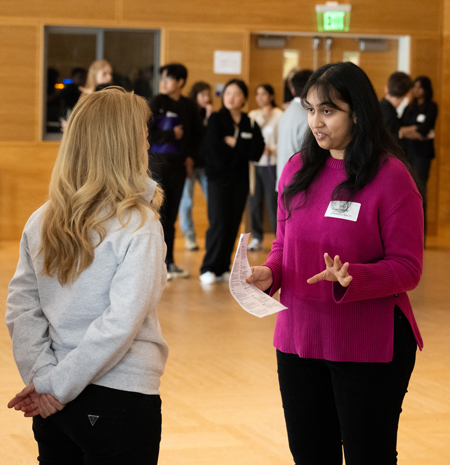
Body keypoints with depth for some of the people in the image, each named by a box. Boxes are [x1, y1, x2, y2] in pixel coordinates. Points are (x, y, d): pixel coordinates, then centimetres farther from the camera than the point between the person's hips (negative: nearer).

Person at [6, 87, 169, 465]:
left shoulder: (43, 221, 3)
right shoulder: (138, 225, -13)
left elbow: (21, 310, -1)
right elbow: (121, 322, -20)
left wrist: (42, 376, -6)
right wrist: (56, 385, -14)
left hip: (57, 406, 6)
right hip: (121, 400, -5)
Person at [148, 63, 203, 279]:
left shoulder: (188, 106, 6)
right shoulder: (157, 102, -7)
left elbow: (196, 133, 18)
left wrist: (190, 156, 6)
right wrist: (171, 135, -11)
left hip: (178, 167, 4)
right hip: (157, 166, -4)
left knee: (171, 217, 11)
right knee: (158, 215, -5)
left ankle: (169, 263, 18)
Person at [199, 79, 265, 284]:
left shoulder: (251, 125, 8)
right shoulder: (216, 120, -2)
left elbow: (257, 152, -5)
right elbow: (216, 153, -12)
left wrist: (235, 143, -12)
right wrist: (243, 151, -6)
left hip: (240, 180, 4)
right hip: (218, 177, -4)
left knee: (233, 224, 3)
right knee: (219, 223, -10)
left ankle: (223, 268, 10)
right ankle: (208, 268, -3)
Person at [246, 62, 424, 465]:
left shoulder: (390, 175, -10)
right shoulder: (297, 170, 6)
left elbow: (407, 268, -11)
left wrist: (351, 278, -27)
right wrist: (269, 273, -7)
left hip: (369, 348, -5)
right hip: (299, 339, 5)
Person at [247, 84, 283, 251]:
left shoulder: (279, 115, -4)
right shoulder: (252, 115, 12)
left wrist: (271, 149, -20)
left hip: (271, 164, -5)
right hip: (254, 164, 5)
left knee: (272, 201, -7)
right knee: (254, 201, 3)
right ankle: (257, 238, 12)